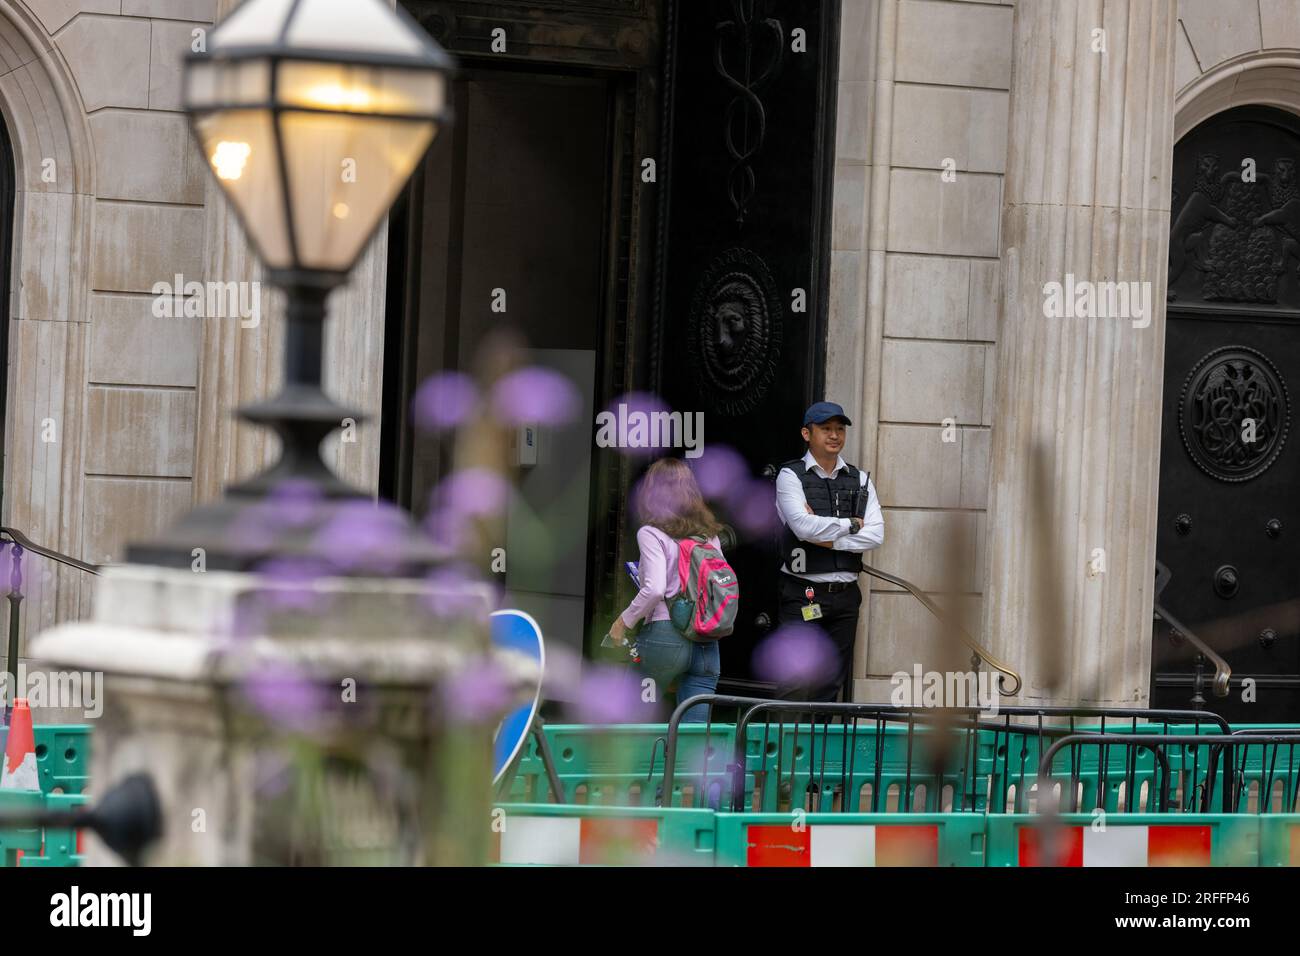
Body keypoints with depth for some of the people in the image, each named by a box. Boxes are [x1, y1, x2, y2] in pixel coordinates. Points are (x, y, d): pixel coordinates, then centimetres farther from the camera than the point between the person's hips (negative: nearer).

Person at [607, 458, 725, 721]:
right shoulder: (709, 534, 13)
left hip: (664, 637, -5)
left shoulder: (652, 533, -4)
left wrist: (625, 620, -4)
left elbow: (655, 589, -15)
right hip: (707, 644, 5)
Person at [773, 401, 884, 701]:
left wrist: (827, 538, -11)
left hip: (845, 595, 5)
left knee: (833, 683, 6)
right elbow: (803, 526, -17)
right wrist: (851, 524, -5)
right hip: (804, 594, -5)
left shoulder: (860, 480, 13)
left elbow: (875, 534, 0)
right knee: (796, 686, -9)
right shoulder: (791, 476, -1)